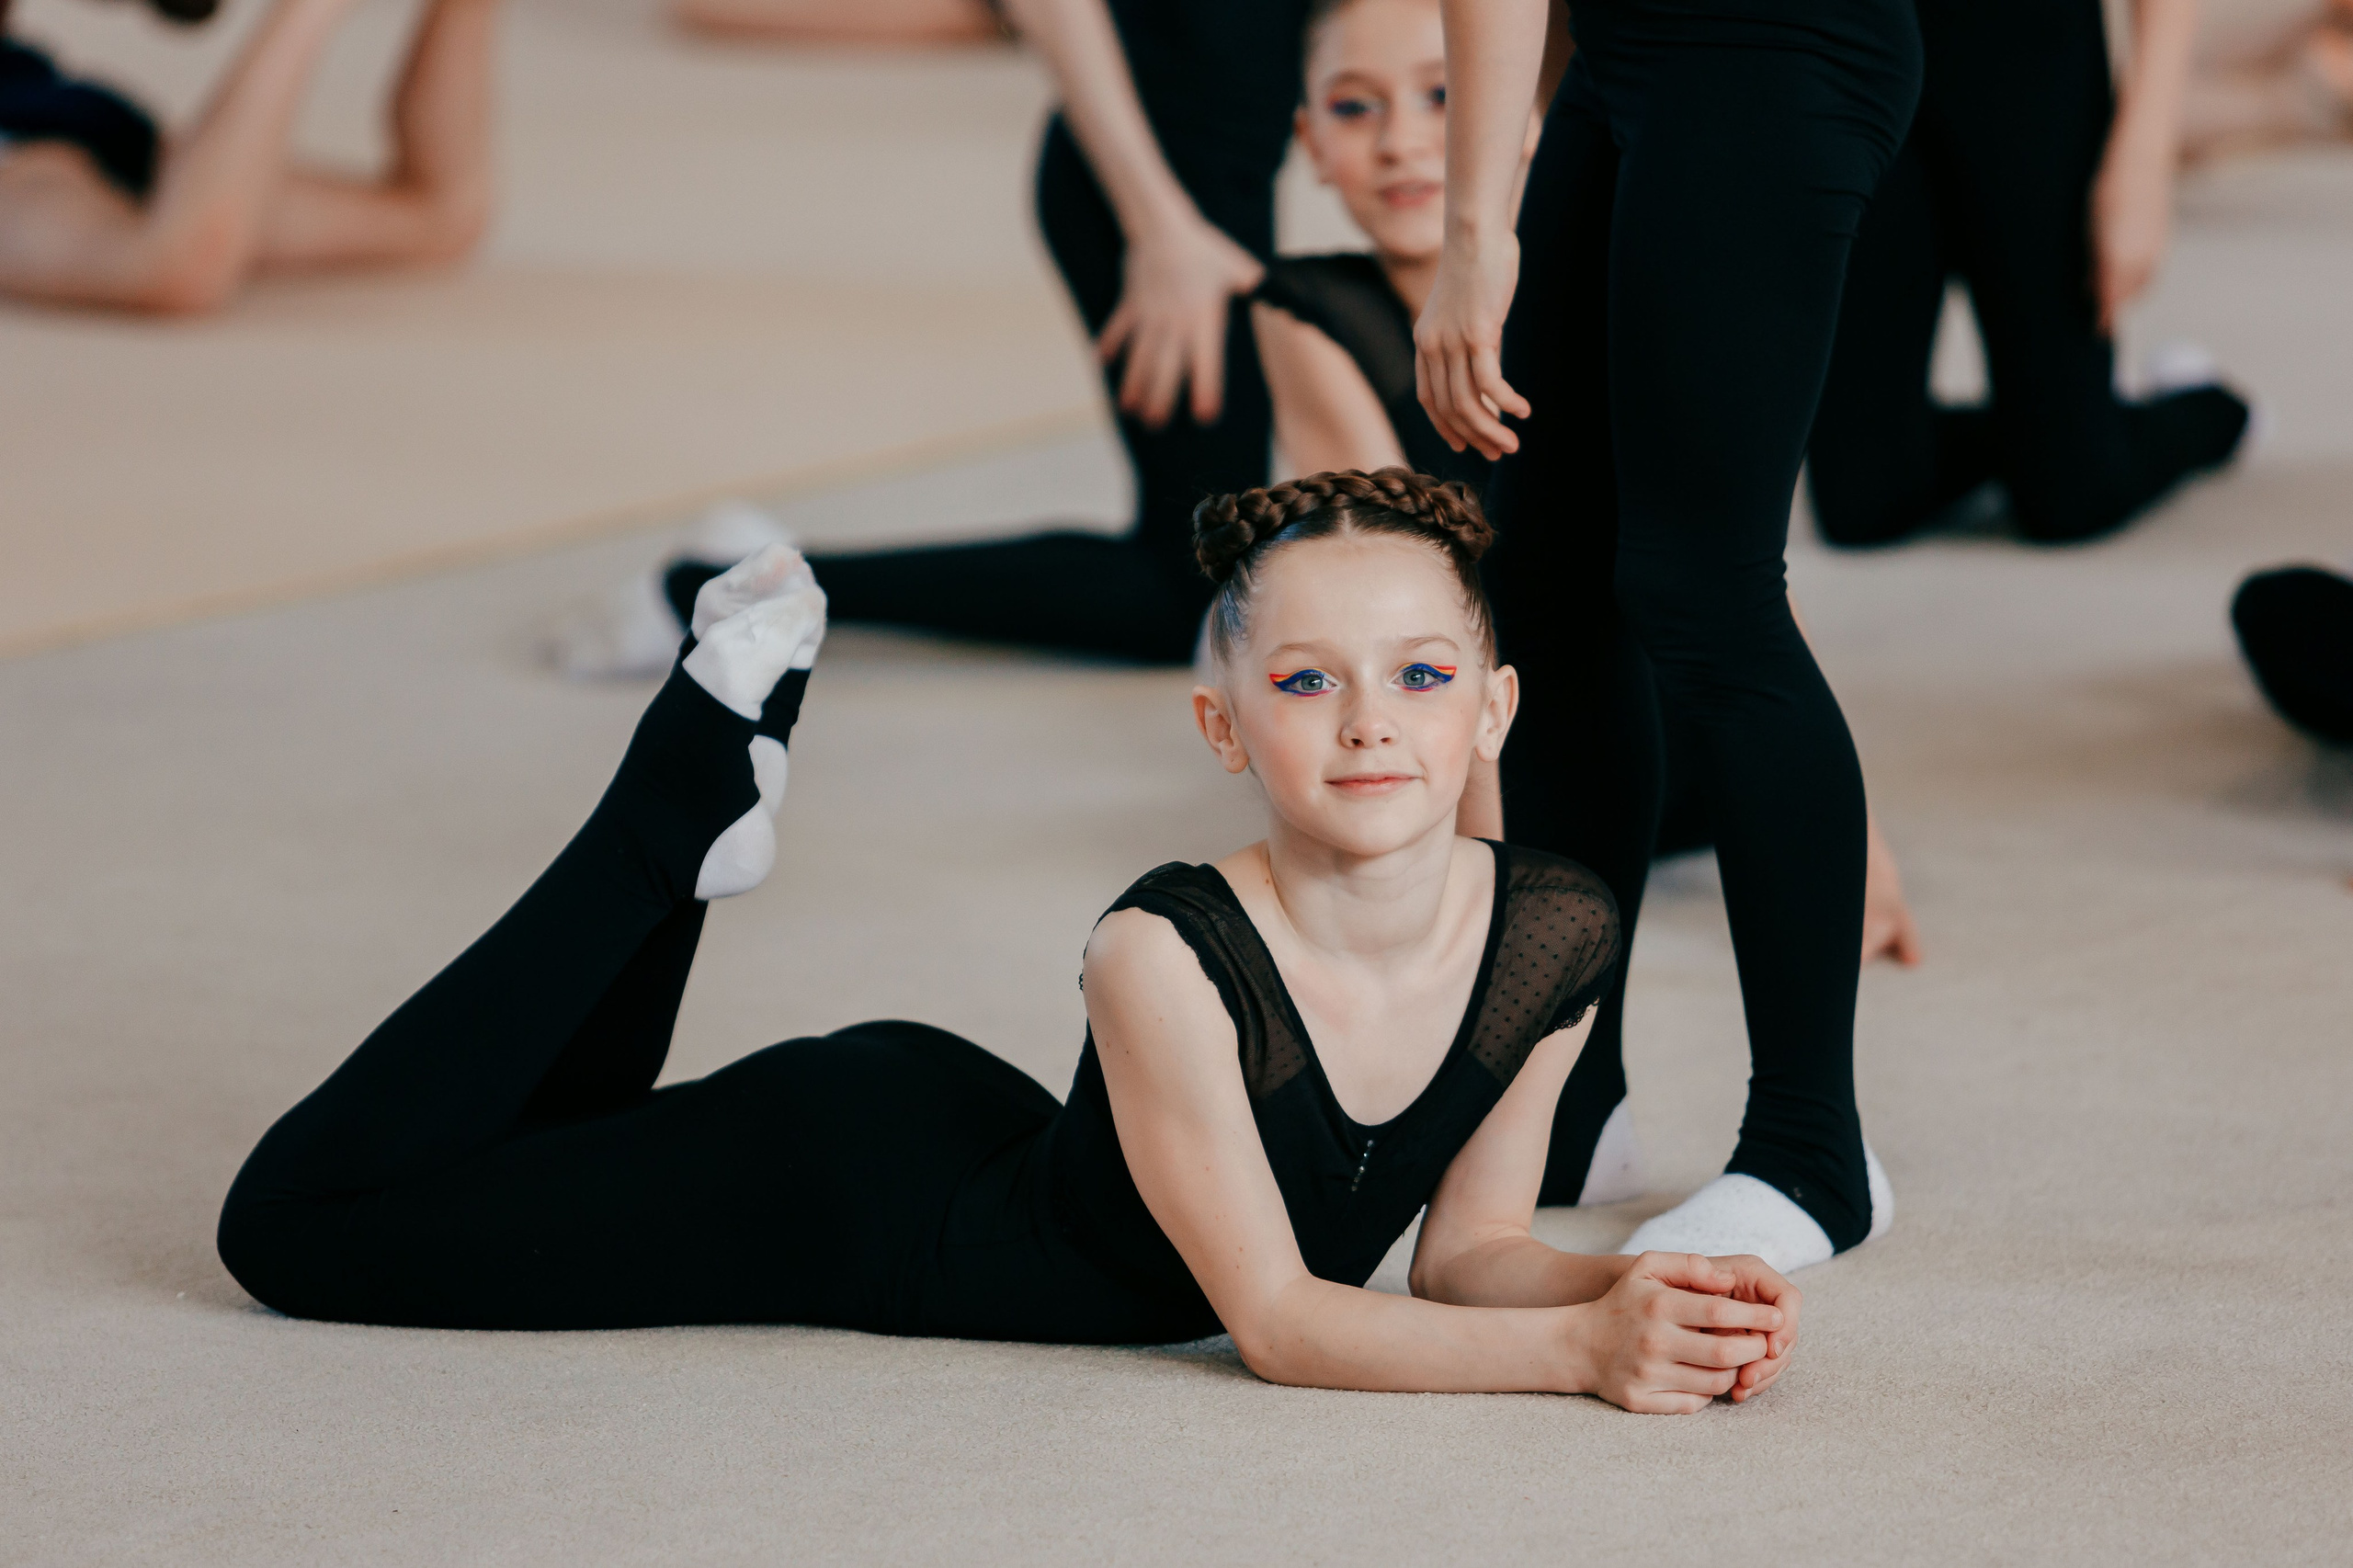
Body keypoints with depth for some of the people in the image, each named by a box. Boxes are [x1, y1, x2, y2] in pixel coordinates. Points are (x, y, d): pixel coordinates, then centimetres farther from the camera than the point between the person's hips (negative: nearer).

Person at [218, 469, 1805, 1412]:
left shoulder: (1559, 939, -21)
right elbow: (1274, 1318, -34)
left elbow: (1469, 1246, -8)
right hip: (845, 1188, -6)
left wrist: (1634, 1291, -28)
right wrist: (1584, 1349, -44)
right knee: (300, 1220, 0)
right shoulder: (1170, 957, -38)